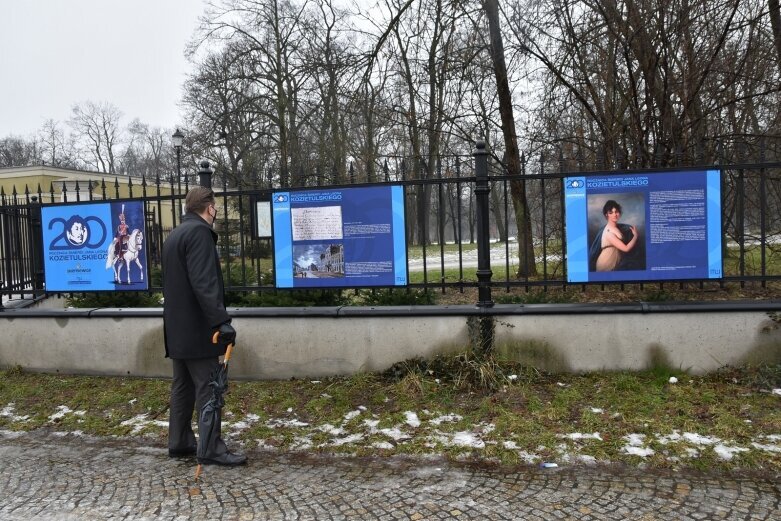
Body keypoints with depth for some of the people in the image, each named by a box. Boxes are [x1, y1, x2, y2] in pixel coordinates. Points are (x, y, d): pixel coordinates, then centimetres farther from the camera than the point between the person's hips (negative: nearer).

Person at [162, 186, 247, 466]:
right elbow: (204, 283, -25)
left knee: (183, 385, 15)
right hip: (197, 328, -10)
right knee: (208, 388, -5)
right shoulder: (200, 232, -14)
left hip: (178, 328, 10)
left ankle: (179, 442, 22)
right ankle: (212, 450, -2)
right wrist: (221, 320, -29)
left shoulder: (175, 235, 17)